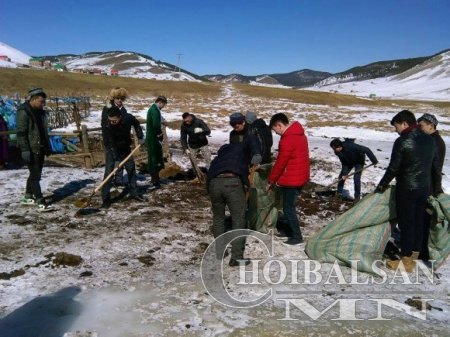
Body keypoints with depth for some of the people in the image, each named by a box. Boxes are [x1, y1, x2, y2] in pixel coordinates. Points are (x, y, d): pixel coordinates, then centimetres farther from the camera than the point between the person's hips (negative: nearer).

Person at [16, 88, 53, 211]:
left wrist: (48, 147, 19)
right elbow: (21, 133, -17)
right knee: (35, 175, -9)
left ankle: (28, 197, 29)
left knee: (35, 174, 15)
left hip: (40, 149, 9)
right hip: (31, 150, -9)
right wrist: (25, 150, -23)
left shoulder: (40, 112, 12)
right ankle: (41, 203, -9)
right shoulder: (23, 112, -13)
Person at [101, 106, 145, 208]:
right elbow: (109, 144, -29)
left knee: (131, 169, 11)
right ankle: (106, 199, -5)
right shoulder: (106, 127, -31)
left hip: (125, 148, 4)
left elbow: (136, 124, 0)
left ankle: (134, 193, 27)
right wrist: (116, 159, -33)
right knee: (108, 172, -12)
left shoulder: (128, 118, -24)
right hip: (112, 151, -4)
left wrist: (140, 137, -6)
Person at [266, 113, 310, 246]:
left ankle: (297, 236, 7)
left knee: (288, 208, 1)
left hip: (291, 179, -10)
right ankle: (290, 231, 30)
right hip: (300, 177, 10)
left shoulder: (287, 140, -21)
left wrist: (271, 181, -5)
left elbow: (280, 163, -17)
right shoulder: (299, 134, 9)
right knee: (290, 206, 20)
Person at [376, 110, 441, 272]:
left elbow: (393, 169, -12)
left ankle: (406, 261, 7)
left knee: (406, 223, 1)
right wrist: (437, 186, 24)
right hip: (424, 189, 7)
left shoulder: (402, 141, -14)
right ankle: (414, 255, 25)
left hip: (406, 189, -7)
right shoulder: (430, 140, 7)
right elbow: (436, 166, 13)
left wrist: (381, 186, 0)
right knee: (419, 222, 14)